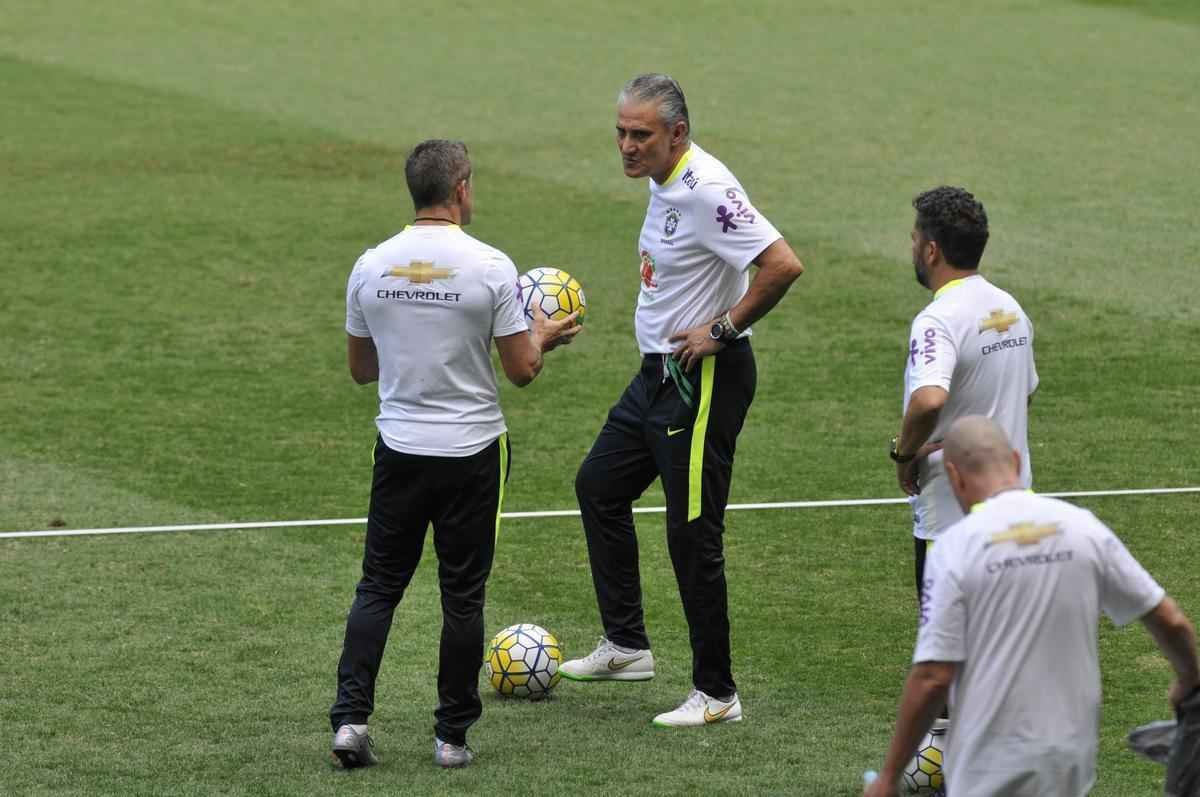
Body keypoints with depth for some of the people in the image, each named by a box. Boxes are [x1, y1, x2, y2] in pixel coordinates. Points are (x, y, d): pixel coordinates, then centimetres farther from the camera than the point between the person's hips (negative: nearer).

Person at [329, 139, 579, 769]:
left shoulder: (371, 267, -2)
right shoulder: (490, 267, -12)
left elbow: (361, 369, 10)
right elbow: (521, 370, -8)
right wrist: (543, 337, 13)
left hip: (399, 450, 2)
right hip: (472, 454, -2)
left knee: (378, 587, 11)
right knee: (463, 595, 7)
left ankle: (351, 718, -1)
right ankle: (452, 736, 12)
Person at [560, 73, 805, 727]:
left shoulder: (706, 190, -23)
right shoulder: (662, 181, 7)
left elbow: (783, 265, -31)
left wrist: (721, 329, -22)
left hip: (704, 380, -11)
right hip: (658, 373, 11)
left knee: (692, 534, -5)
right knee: (599, 486, 21)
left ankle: (715, 693, 4)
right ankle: (625, 646, 32)